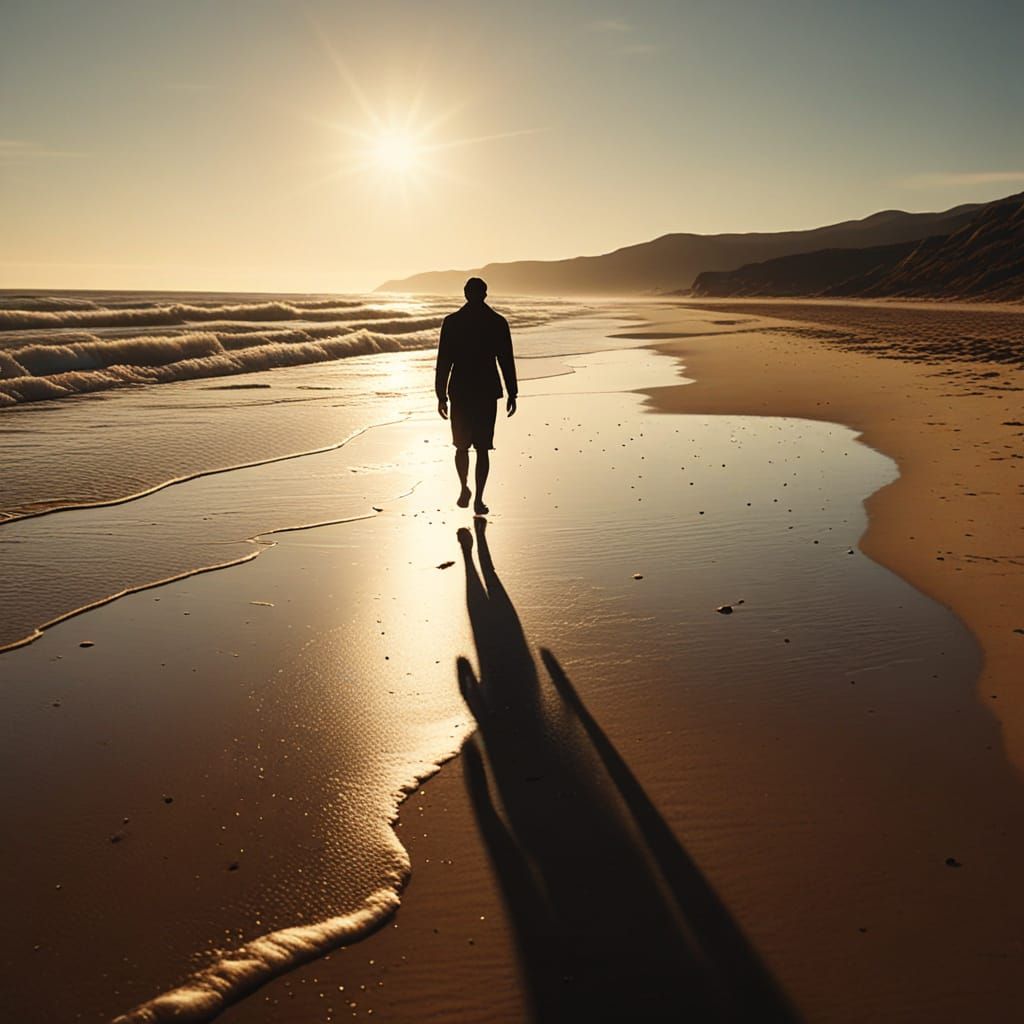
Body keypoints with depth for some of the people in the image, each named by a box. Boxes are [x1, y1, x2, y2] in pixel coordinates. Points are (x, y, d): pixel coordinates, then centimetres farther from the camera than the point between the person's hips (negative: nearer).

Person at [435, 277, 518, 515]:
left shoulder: (451, 322, -2)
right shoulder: (498, 323, -1)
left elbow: (444, 361, -2)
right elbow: (507, 361, 1)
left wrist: (441, 395, 3)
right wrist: (512, 394, 8)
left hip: (460, 391, 0)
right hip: (488, 392, 0)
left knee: (461, 445, 18)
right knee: (482, 447, 4)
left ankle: (464, 488, 11)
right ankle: (478, 499, 1)